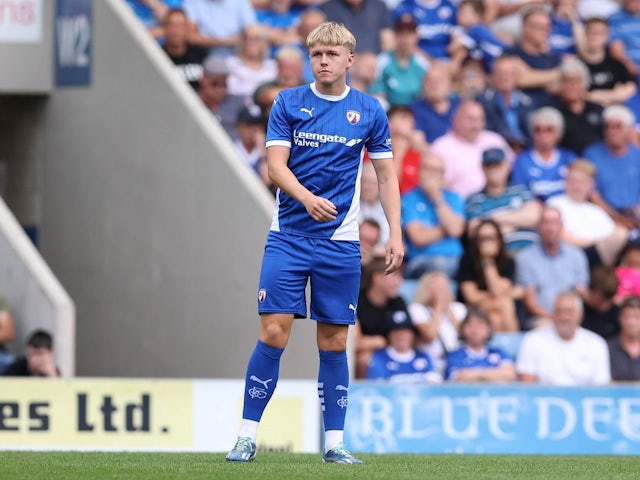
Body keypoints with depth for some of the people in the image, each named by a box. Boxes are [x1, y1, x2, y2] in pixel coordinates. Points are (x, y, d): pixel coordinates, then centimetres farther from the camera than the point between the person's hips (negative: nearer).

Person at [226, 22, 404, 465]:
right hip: (288, 238, -1)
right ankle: (248, 436, -2)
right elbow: (276, 165, -6)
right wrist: (307, 197, -25)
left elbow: (387, 176, 8)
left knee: (334, 342, 3)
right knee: (274, 333, -8)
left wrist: (396, 234, -2)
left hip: (340, 243, 1)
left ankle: (334, 442, 10)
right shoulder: (288, 103, 1)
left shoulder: (370, 111, 4)